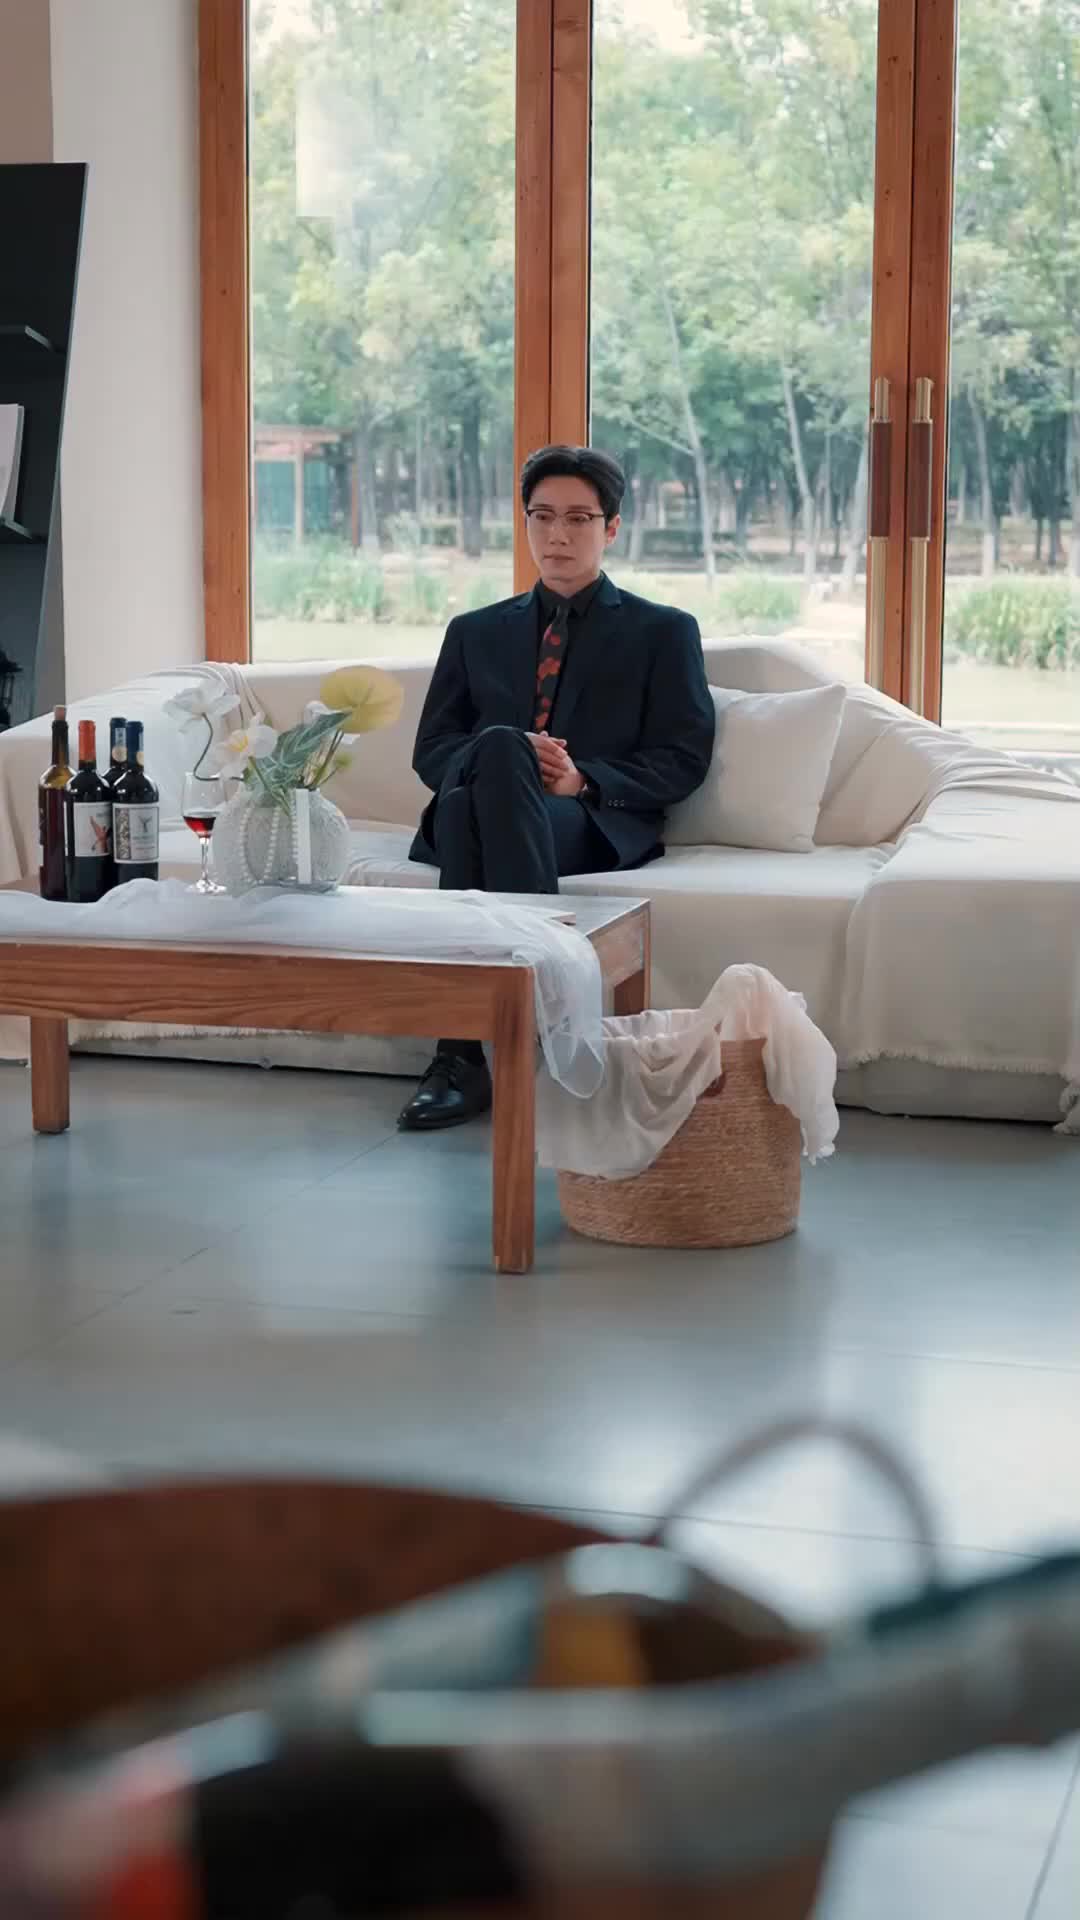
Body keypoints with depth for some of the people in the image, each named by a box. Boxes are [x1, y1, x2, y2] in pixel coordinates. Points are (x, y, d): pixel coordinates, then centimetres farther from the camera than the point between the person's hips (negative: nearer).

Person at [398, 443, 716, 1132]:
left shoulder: (663, 632, 18)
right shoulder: (476, 633, 26)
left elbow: (683, 759, 6)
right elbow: (431, 750, 16)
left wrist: (584, 779, -12)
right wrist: (510, 757, -7)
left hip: (597, 825, -2)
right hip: (472, 819, 2)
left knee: (497, 752, -37)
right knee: (495, 747, -37)